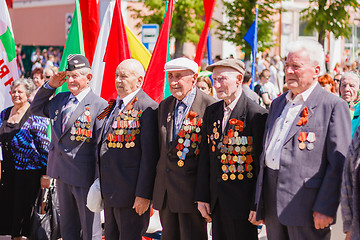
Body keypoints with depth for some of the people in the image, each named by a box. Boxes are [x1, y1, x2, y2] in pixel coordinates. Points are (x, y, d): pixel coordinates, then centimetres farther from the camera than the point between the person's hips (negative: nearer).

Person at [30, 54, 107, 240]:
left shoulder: (99, 105, -12)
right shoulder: (60, 99, 9)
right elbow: (36, 109, 23)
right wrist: (50, 85, 8)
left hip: (84, 175, -7)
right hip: (62, 175, 7)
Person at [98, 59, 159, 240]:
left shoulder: (147, 109, -15)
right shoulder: (114, 105, 13)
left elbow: (149, 155, -18)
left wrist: (143, 194, -20)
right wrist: (101, 181, 18)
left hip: (130, 192, -9)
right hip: (110, 191, 9)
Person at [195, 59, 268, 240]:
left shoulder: (256, 114, -12)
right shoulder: (211, 112, 9)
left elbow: (262, 164, -12)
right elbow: (205, 156, 11)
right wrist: (202, 197, 7)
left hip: (242, 202, -6)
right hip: (216, 202, 6)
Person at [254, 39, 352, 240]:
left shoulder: (334, 106, -6)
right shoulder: (278, 103, 17)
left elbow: (339, 164, -11)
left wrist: (325, 208, -16)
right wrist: (259, 203, 16)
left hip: (306, 203, -6)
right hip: (273, 204, 7)